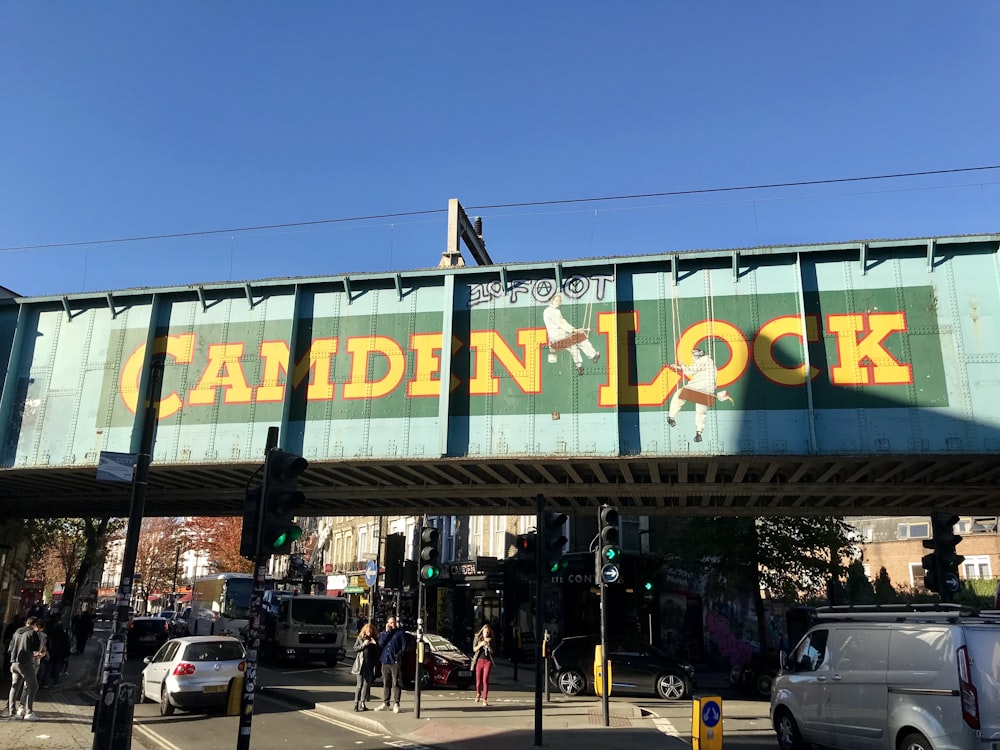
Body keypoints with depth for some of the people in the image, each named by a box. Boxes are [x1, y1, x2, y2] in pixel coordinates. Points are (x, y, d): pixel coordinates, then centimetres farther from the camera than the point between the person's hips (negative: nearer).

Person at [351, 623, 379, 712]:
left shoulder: (375, 639, 5)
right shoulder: (360, 638, 2)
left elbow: (378, 651, 6)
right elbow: (355, 648, 2)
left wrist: (375, 644, -12)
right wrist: (363, 645, -12)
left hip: (370, 665, 2)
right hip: (361, 664, -2)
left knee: (366, 684, 4)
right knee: (360, 685, 0)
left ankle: (362, 704, 11)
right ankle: (356, 704, 5)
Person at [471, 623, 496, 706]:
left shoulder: (490, 640, 5)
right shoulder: (477, 638, 4)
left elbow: (492, 651, 2)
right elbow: (474, 649, 0)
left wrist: (488, 645, -16)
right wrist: (481, 644, -17)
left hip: (487, 661, -1)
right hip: (479, 661, 1)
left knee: (485, 680, -10)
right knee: (479, 680, 6)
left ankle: (485, 699, -7)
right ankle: (478, 694, 36)